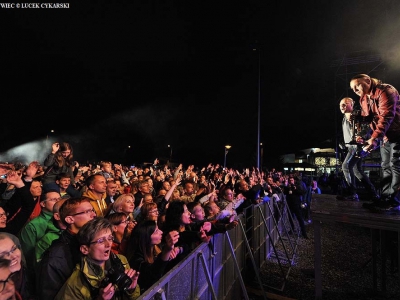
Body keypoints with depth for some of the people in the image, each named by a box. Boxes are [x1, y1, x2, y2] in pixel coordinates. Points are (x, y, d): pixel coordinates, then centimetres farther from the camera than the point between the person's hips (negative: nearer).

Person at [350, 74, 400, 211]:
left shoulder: (385, 91, -18)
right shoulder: (363, 99, 9)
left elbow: (386, 116, -28)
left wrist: (374, 138, -36)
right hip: (385, 136, 9)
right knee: (386, 167, 7)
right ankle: (385, 199, 12)